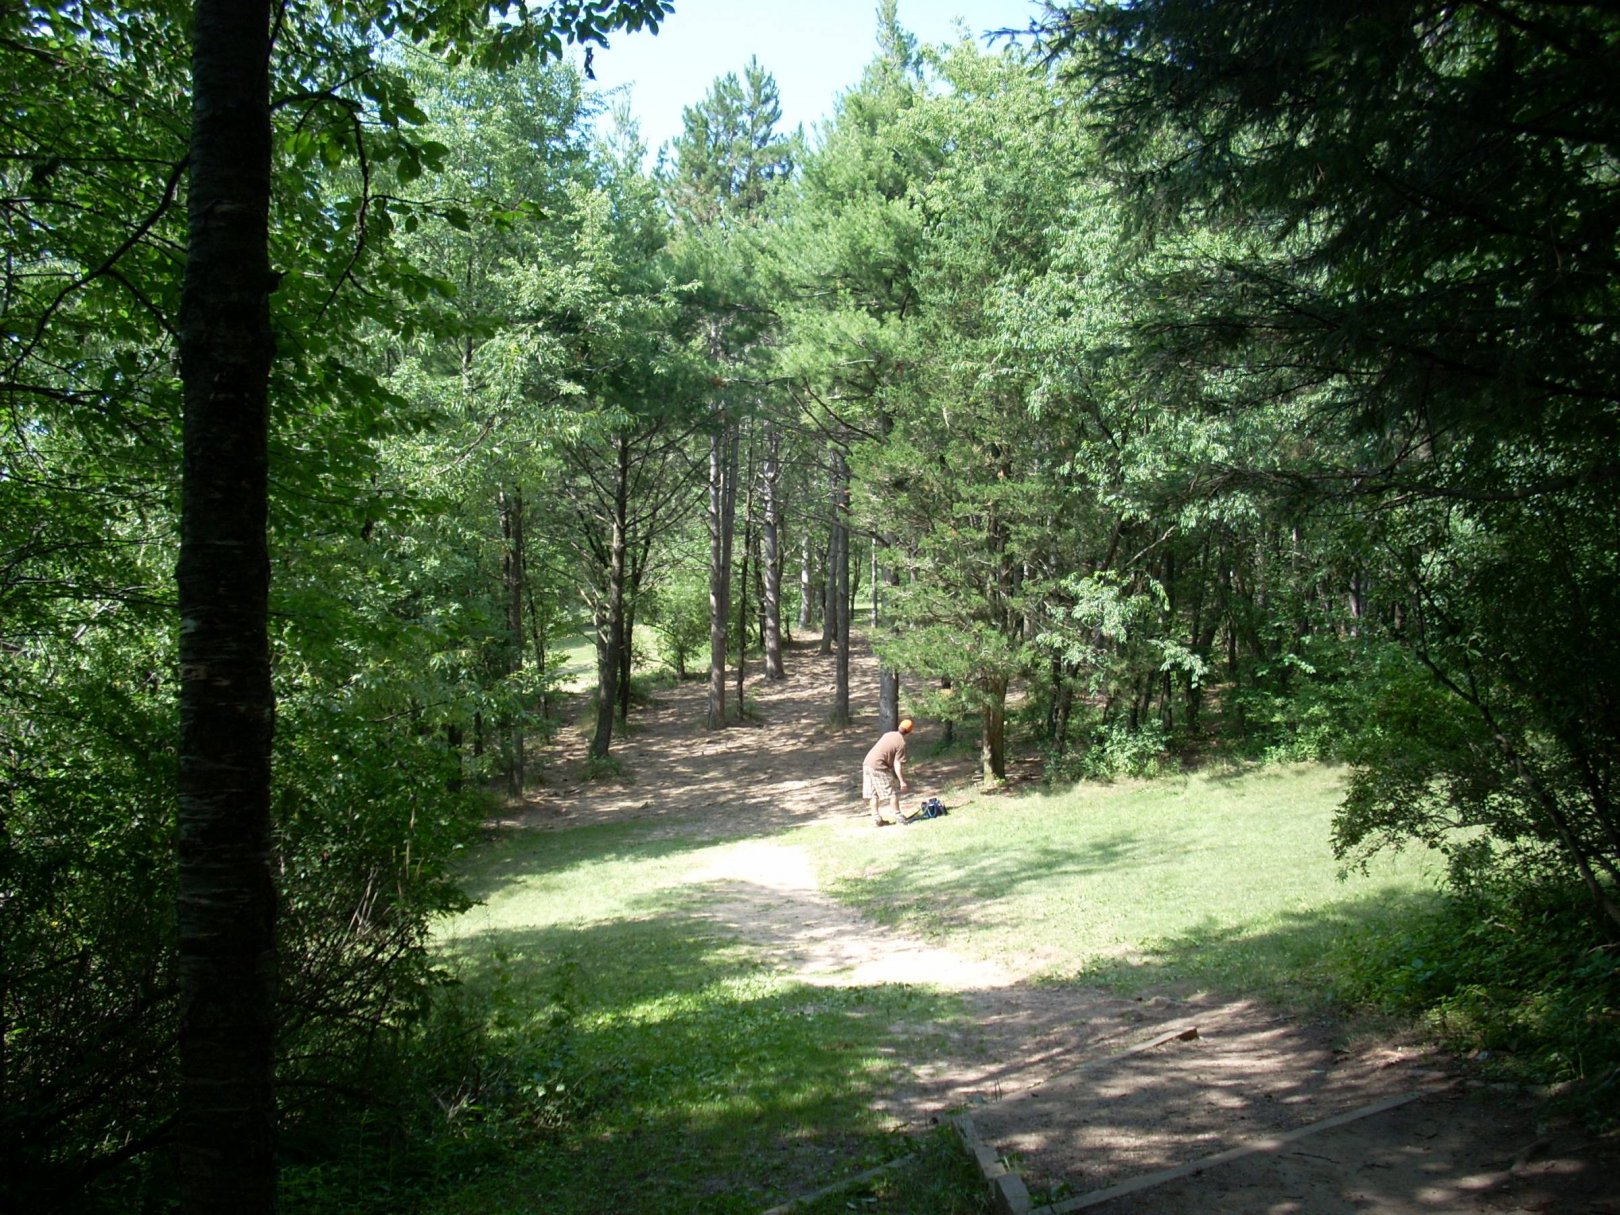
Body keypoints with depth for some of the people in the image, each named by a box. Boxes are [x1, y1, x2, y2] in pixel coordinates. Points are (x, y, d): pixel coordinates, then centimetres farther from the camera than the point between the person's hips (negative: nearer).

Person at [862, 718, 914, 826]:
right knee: (893, 791, 6)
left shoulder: (889, 734, 14)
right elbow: (897, 764, -12)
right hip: (878, 767, -7)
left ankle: (876, 818, 12)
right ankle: (897, 816, 13)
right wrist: (902, 781, -9)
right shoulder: (901, 743, -7)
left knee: (873, 793, 11)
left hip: (867, 763, 7)